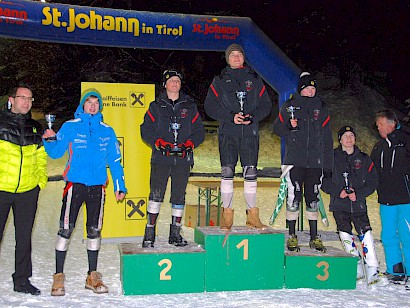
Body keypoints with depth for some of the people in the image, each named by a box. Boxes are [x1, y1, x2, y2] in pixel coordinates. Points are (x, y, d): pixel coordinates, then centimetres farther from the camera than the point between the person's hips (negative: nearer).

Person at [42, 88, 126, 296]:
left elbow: (115, 160, 12)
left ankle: (93, 276, 19)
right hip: (75, 184, -2)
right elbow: (56, 152, -1)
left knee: (94, 230, 8)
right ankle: (58, 276, 6)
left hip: (97, 186, 3)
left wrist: (119, 186, 8)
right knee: (66, 229, -5)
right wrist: (49, 140, -21)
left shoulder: (107, 131, 10)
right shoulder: (70, 127, 3)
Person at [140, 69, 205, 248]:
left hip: (183, 159, 2)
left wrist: (189, 144, -7)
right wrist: (160, 143, -11)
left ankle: (175, 234, 14)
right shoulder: (156, 106, 12)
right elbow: (146, 130, 5)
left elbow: (199, 131, 11)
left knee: (179, 196, 4)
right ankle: (149, 233, -1)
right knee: (156, 193, -9)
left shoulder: (190, 106, 14)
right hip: (161, 158, -1)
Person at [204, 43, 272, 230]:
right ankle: (227, 217, 2)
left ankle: (252, 216, 9)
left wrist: (252, 117, -8)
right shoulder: (220, 80, 10)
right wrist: (231, 117, -10)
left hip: (250, 133, 1)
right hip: (227, 132, -1)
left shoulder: (254, 79, 15)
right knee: (227, 173, -6)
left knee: (251, 173, 0)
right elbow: (210, 106, 2)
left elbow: (265, 105, 12)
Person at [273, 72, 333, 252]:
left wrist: (328, 165, 8)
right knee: (293, 198, -4)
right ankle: (292, 237, 7)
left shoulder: (321, 107, 12)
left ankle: (314, 238, 15)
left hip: (315, 161, 2)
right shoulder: (289, 106, 6)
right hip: (294, 160, -2)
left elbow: (327, 138, 12)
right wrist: (289, 127, -14)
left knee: (313, 198, 6)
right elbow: (277, 128, 9)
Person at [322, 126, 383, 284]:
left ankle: (372, 270, -5)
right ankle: (357, 269, 12)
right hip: (339, 205, 0)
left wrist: (358, 194, -8)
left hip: (359, 204, 0)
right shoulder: (332, 158, 5)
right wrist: (338, 191, -11)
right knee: (345, 235, -2)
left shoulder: (364, 158, 9)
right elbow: (323, 181, 3)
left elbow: (373, 181, 7)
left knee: (365, 234, -10)